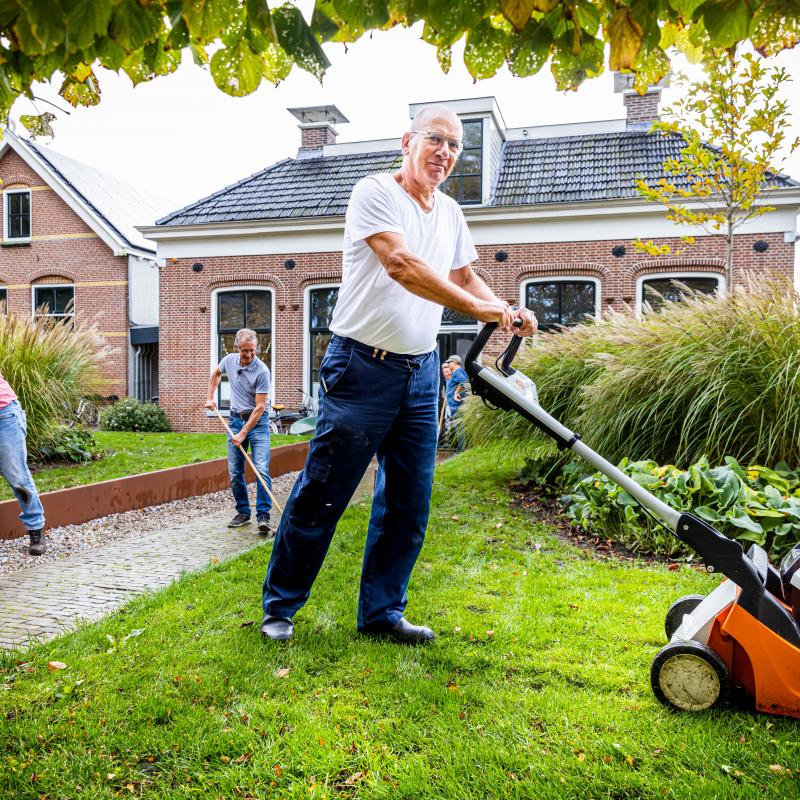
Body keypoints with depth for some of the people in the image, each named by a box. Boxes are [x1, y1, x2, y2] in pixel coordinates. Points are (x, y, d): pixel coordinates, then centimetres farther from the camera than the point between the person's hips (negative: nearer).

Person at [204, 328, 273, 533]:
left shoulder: (262, 371, -18)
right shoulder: (229, 360, -1)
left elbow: (259, 407, -19)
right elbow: (216, 373, 24)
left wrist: (242, 433, -20)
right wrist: (210, 397, 16)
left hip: (258, 421, -5)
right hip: (235, 419, 5)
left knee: (262, 469, -14)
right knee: (235, 472, 4)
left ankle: (263, 516, -12)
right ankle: (243, 513, 16)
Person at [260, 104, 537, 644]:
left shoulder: (451, 214, 15)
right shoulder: (374, 193, -8)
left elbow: (465, 277, 24)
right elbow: (401, 265, -21)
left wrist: (509, 312, 6)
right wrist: (476, 307, -21)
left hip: (421, 372, 7)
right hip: (362, 368, -7)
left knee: (409, 506, 9)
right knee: (321, 495, 1)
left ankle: (382, 612, 24)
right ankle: (280, 605, 20)